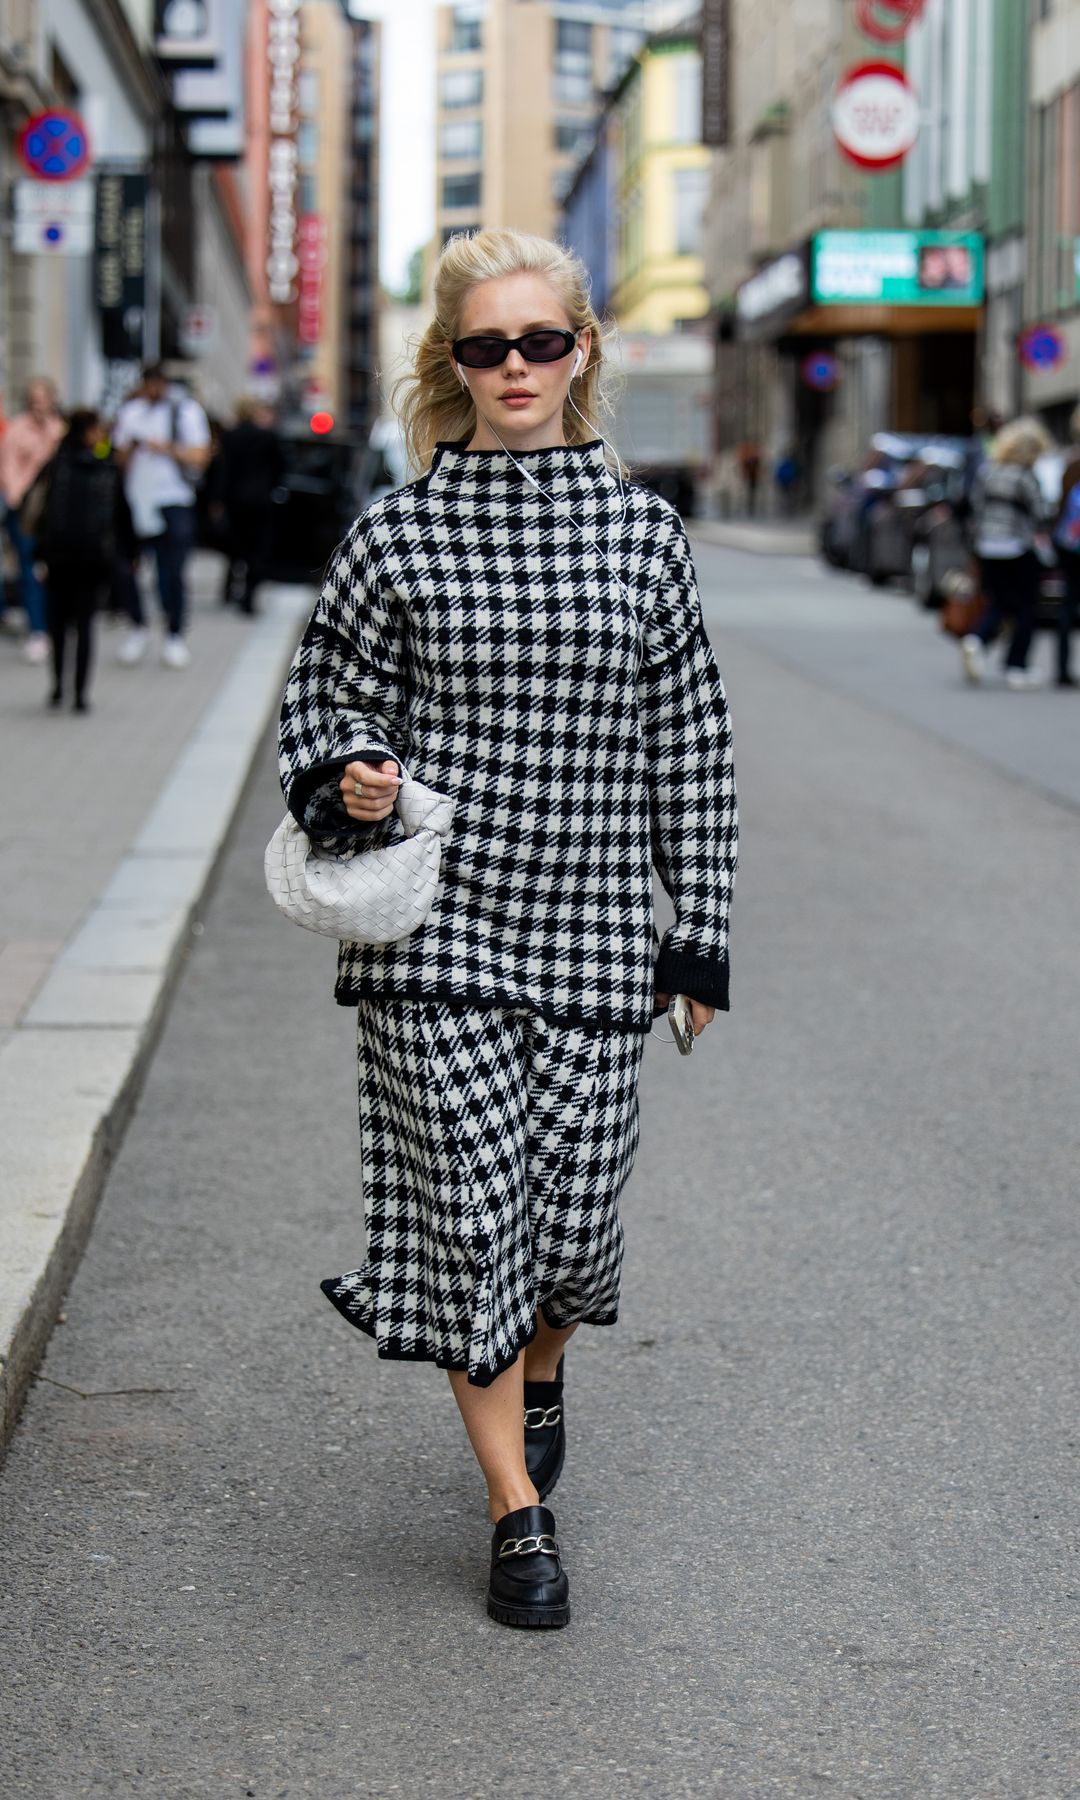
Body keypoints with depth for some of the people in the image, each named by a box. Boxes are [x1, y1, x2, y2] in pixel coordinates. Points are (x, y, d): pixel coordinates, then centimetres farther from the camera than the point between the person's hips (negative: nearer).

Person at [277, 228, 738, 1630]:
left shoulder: (646, 534, 4)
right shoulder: (397, 536, -1)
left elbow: (690, 746, 8)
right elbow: (329, 699, 9)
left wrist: (701, 940, 7)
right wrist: (350, 779, -14)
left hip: (589, 935, 2)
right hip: (437, 925, -1)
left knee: (574, 1206, 6)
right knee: (470, 1202, -2)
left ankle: (542, 1361, 42)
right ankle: (519, 1511, 12)